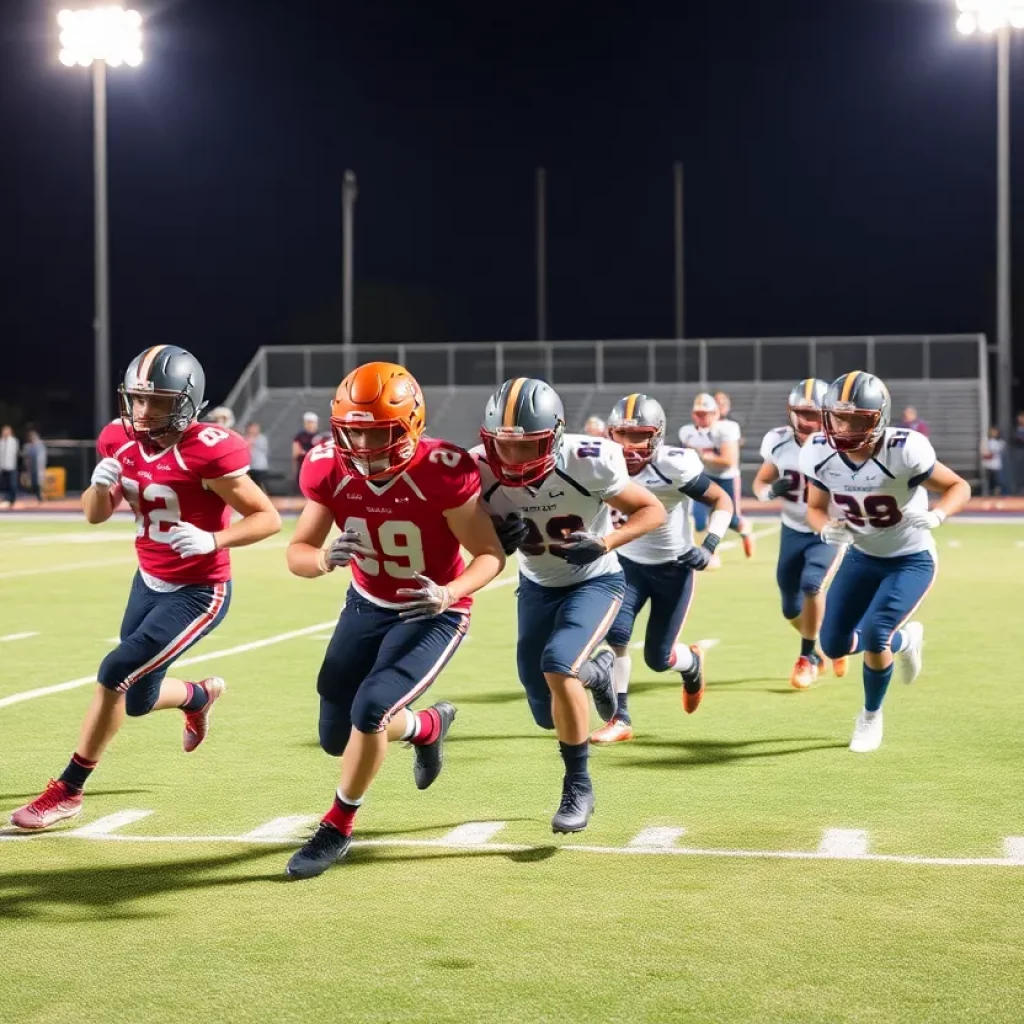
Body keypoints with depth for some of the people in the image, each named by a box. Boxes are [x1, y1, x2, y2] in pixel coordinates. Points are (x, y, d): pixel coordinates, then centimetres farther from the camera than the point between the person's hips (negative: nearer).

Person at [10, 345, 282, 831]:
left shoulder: (206, 453, -24)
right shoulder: (122, 441, -5)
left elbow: (269, 518, -18)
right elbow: (94, 515, 5)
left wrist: (212, 541, -33)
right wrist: (100, 483, -17)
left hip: (198, 593, -7)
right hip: (149, 583, 7)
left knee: (114, 674, -16)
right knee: (138, 699, 16)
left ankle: (68, 790, -1)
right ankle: (201, 695, 51)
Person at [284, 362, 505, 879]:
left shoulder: (442, 472, -28)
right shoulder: (328, 469, -16)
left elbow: (491, 555, -19)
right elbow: (297, 553, -10)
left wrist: (449, 594, -39)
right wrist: (324, 559, -34)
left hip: (432, 613, -5)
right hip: (367, 605, 5)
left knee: (370, 709, -23)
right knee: (337, 736, 9)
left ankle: (337, 828, 0)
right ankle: (429, 726, 40)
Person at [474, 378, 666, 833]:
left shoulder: (586, 464, -31)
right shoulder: (482, 471, -24)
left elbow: (652, 510, -17)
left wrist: (603, 544, -33)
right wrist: (499, 540, -31)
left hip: (594, 581, -4)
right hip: (537, 587, 4)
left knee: (558, 665, -30)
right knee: (549, 715, 10)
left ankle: (578, 786, -10)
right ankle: (595, 672, 46)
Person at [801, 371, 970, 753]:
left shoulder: (903, 452, -29)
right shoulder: (820, 454, -17)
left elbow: (959, 487, -16)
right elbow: (815, 508, -1)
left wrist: (935, 516, -37)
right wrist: (826, 529, -25)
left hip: (911, 560, -5)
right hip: (862, 557, 5)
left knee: (873, 635, -21)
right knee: (834, 645, 2)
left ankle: (871, 716, 8)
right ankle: (904, 638, 34)